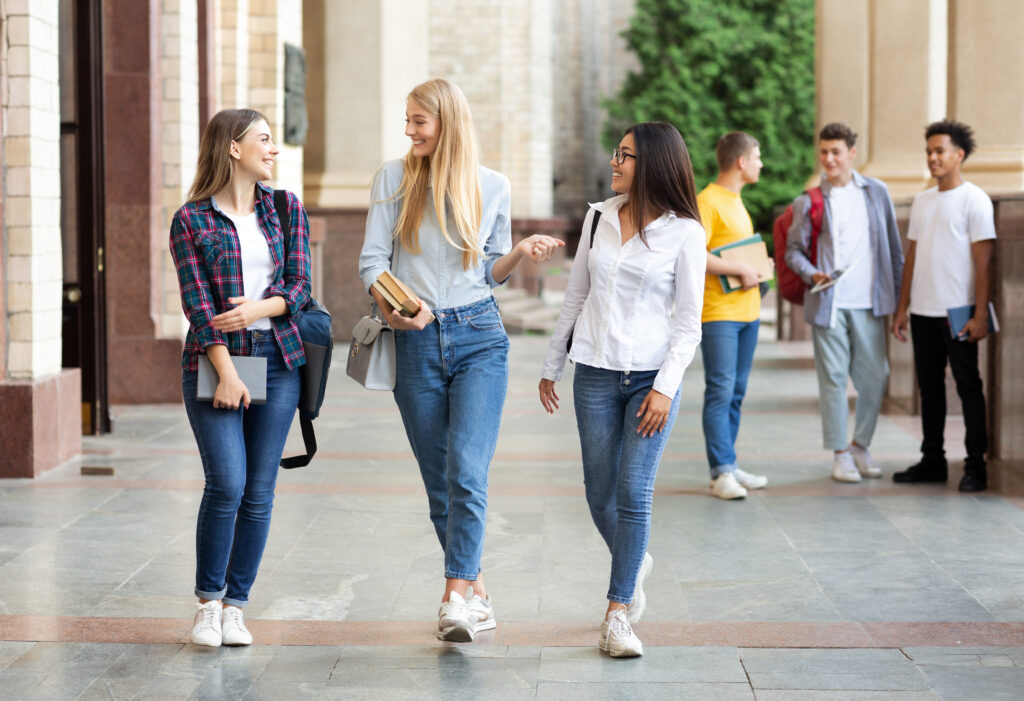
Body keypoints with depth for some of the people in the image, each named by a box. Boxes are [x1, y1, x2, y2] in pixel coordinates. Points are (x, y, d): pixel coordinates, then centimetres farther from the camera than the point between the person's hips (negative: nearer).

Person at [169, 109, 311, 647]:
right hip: (212, 360, -3)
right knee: (227, 483, -13)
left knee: (260, 491, 1)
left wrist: (257, 309, -15)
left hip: (277, 357, 3)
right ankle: (207, 603, 5)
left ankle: (235, 607, 11)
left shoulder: (286, 209, 10)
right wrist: (226, 372, -14)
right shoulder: (191, 220, 0)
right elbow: (197, 302, -6)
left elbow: (299, 286, 5)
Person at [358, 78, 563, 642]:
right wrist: (393, 305, -17)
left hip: (479, 337, -1)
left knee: (467, 471, -16)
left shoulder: (492, 186, 7)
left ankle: (456, 597, -20)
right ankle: (476, 591, 20)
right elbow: (372, 259, 1)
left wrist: (522, 252, -6)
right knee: (439, 482, 6)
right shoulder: (393, 178, 6)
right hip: (416, 342, 1)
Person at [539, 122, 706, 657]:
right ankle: (635, 564, 37)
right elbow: (575, 296, 15)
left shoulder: (684, 233, -5)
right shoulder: (599, 217, 7)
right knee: (600, 495, 7)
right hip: (596, 374, 4)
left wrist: (665, 389, -14)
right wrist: (551, 366, 17)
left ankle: (617, 614, 0)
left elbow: (688, 322, -5)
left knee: (634, 495, -8)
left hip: (652, 376, -4)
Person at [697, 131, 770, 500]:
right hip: (718, 313, -9)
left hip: (747, 310, 9)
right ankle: (722, 472, -8)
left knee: (736, 392, 10)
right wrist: (741, 270, -16)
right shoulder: (707, 201, -11)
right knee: (720, 391, -9)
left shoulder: (736, 202, 19)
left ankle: (728, 467, 15)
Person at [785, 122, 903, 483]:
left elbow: (893, 247, 13)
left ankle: (861, 446, 21)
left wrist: (899, 292, 10)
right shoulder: (808, 202, 2)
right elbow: (793, 250, 5)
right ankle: (840, 454, 8)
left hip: (868, 303, 2)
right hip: (828, 302, -2)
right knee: (833, 378, -1)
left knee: (875, 376, 3)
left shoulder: (876, 192, 9)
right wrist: (811, 273, -14)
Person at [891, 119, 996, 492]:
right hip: (923, 312, 6)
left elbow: (984, 261, -10)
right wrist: (902, 308, 13)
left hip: (958, 312, -6)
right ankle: (932, 461, 18)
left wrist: (980, 315, -15)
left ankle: (975, 466, 3)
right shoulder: (922, 201, 13)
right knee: (930, 387, 11)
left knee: (968, 386, -1)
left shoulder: (974, 200, -6)